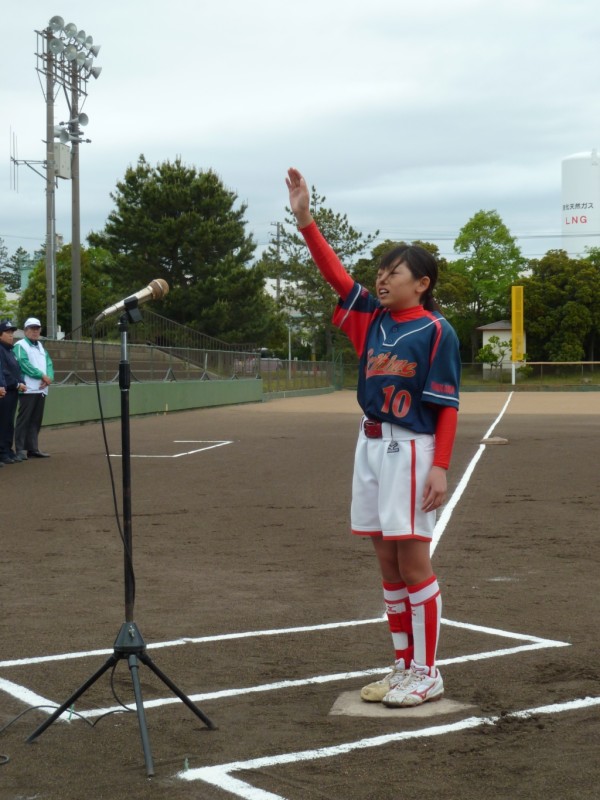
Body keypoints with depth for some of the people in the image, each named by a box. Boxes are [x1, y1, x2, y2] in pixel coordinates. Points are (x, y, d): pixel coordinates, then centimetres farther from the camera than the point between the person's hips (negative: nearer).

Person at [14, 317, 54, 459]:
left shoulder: (41, 346, 22)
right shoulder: (20, 346, -2)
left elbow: (49, 364, 14)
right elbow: (24, 364, -14)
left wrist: (49, 377, -6)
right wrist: (43, 376, -15)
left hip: (41, 389, 7)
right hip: (28, 389, -7)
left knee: (36, 420, 8)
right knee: (24, 419, -8)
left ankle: (33, 448, 12)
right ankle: (20, 450, -8)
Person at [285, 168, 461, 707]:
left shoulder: (436, 331, -8)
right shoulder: (372, 318, 9)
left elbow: (447, 406, -11)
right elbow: (335, 273, 4)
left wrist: (441, 467, -18)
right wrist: (305, 219, -6)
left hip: (412, 450, -7)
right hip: (370, 445, 7)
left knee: (413, 562, -3)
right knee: (387, 563, 11)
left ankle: (426, 674, 7)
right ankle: (404, 666, 21)